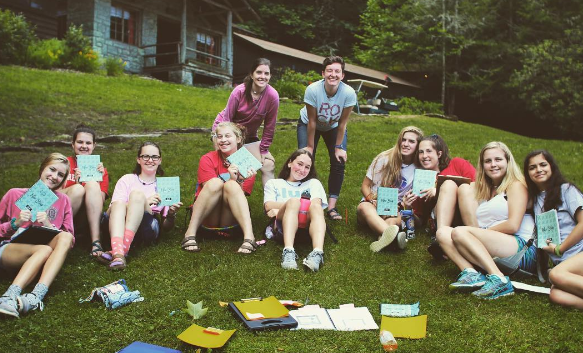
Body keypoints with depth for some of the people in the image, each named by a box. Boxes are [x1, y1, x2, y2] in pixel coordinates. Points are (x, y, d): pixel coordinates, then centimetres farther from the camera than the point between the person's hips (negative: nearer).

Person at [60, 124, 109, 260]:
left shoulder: (100, 169, 14)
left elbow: (100, 203, 3)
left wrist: (99, 178, -10)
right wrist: (75, 183, -15)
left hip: (87, 219, 1)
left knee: (92, 185, -24)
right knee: (77, 189, -27)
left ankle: (96, 241, -33)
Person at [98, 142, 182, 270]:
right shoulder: (127, 180, 19)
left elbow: (167, 227, 17)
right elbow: (110, 211, 1)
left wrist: (171, 215, -6)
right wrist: (143, 203, -13)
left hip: (147, 230, 0)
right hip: (120, 228, 0)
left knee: (137, 194, -25)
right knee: (119, 202, -30)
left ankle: (123, 249, -42)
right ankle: (117, 253, -53)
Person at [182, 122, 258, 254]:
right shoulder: (207, 159, -2)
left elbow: (241, 195, -4)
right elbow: (212, 189, -12)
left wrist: (235, 181, -25)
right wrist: (233, 179, -27)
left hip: (231, 219, 1)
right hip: (207, 219, -1)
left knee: (231, 186, -28)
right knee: (216, 182, -28)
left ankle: (249, 237, -40)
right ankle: (190, 233, -29)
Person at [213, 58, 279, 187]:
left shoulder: (273, 96, -21)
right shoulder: (240, 91, -24)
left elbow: (269, 126, -12)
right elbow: (227, 118, -17)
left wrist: (263, 150, -8)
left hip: (249, 136, 3)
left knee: (268, 164, -6)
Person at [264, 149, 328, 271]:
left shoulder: (313, 183, 30)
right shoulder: (273, 183, 29)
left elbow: (317, 204, 7)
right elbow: (268, 206, 8)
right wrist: (292, 203, -7)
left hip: (309, 224, 1)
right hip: (284, 224, -1)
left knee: (316, 206, -32)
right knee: (293, 201, -32)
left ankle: (318, 253, -55)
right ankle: (288, 251, -53)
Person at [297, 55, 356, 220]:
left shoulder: (349, 93, -31)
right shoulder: (313, 90, -34)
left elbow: (342, 123, -20)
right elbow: (312, 121, -24)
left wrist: (339, 147, -15)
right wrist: (310, 146, -17)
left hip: (333, 127, 1)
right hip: (308, 124, -1)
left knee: (339, 162, -9)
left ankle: (332, 206, -1)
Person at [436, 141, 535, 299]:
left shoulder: (516, 185, 4)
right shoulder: (484, 190, 25)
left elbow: (513, 226, -9)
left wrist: (483, 231, -3)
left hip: (520, 247, -7)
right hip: (490, 253, 7)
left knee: (459, 232, -24)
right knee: (443, 232, -8)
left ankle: (498, 279, -32)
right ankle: (470, 273, -27)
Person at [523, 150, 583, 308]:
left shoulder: (566, 190, 6)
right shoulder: (535, 199, 22)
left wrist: (559, 248, -4)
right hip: (564, 261, 4)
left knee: (556, 275, -37)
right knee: (555, 295, -31)